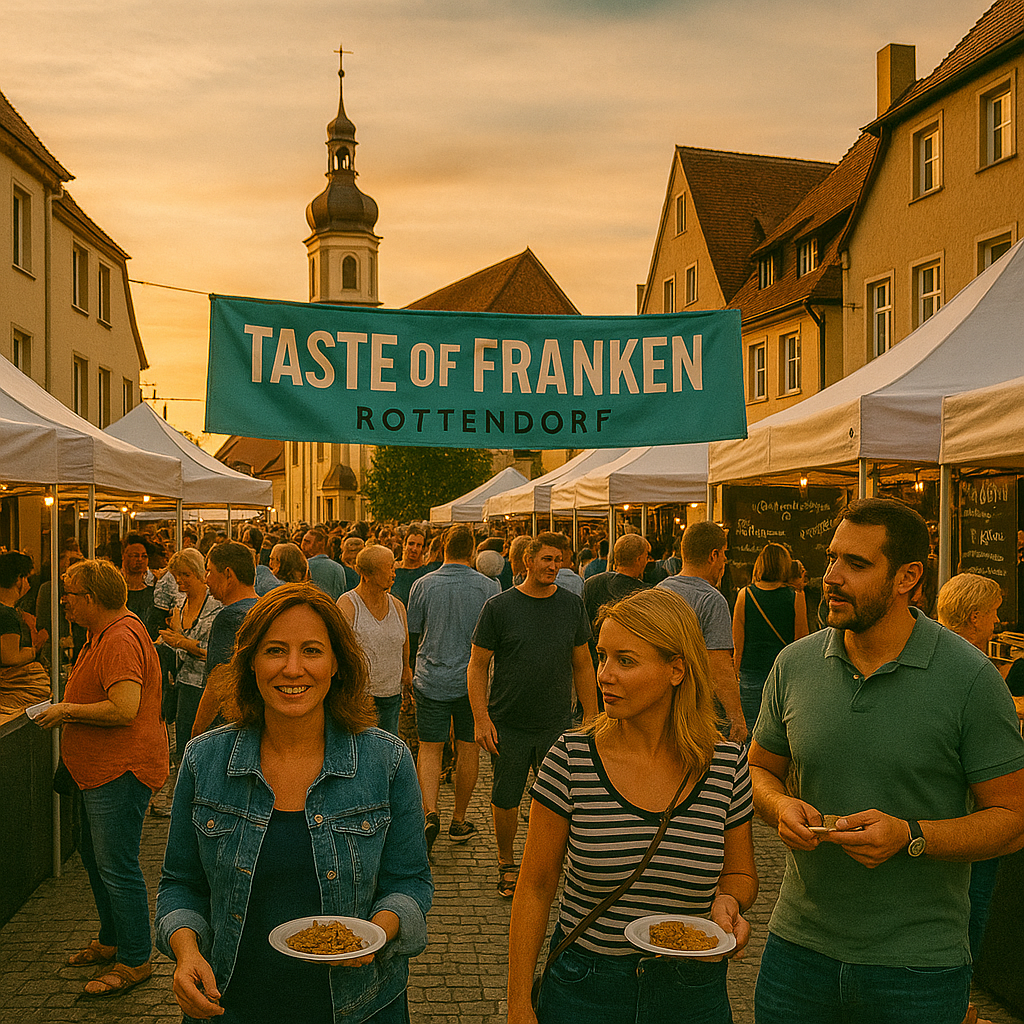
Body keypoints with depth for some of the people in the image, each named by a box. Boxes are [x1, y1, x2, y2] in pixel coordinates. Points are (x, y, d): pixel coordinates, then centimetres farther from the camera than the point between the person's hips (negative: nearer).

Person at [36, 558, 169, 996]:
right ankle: (111, 941, 36)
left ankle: (135, 960, 8)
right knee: (94, 855, 21)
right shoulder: (103, 634, 15)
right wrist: (68, 709, 12)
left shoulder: (121, 639, -22)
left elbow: (124, 709, -30)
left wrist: (68, 710, -18)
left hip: (121, 771, -12)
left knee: (117, 867, -4)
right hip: (101, 769, 12)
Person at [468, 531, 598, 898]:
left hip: (557, 724, 2)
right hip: (509, 725, -2)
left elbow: (583, 665, 10)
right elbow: (477, 665, -2)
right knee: (505, 799, 7)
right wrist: (481, 719, -10)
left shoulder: (572, 605, 4)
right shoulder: (499, 606, -4)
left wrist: (591, 717, 6)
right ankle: (507, 864, 29)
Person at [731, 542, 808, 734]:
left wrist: (738, 672, 15)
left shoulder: (744, 596, -3)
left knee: (753, 730, 6)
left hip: (751, 670, 1)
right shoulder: (796, 598, -6)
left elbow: (738, 643, 3)